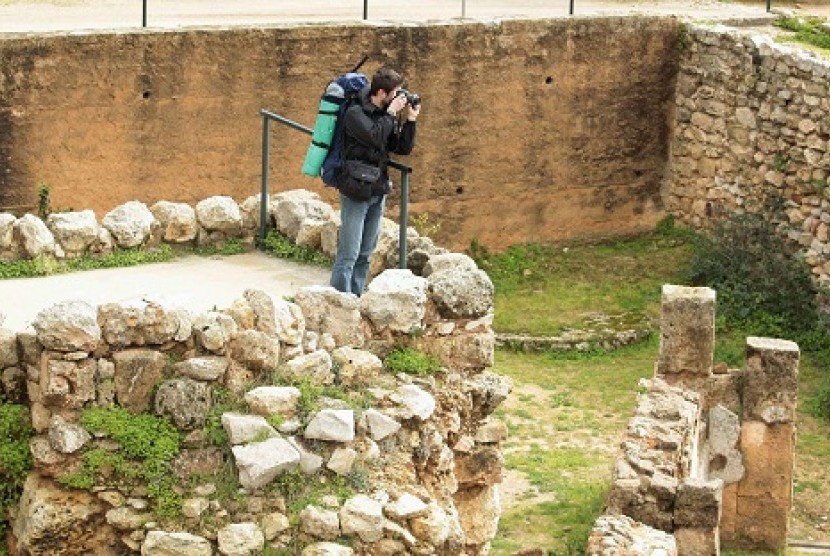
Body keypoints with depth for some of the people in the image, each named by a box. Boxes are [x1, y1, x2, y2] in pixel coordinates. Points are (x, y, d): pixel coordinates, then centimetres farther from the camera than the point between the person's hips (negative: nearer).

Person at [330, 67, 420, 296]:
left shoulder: (385, 116, 11)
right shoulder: (355, 113, -11)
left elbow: (403, 148, 13)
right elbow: (375, 138, -26)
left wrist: (410, 120, 1)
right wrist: (392, 113, -16)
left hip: (378, 191, 8)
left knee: (365, 255, 11)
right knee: (349, 254, -10)